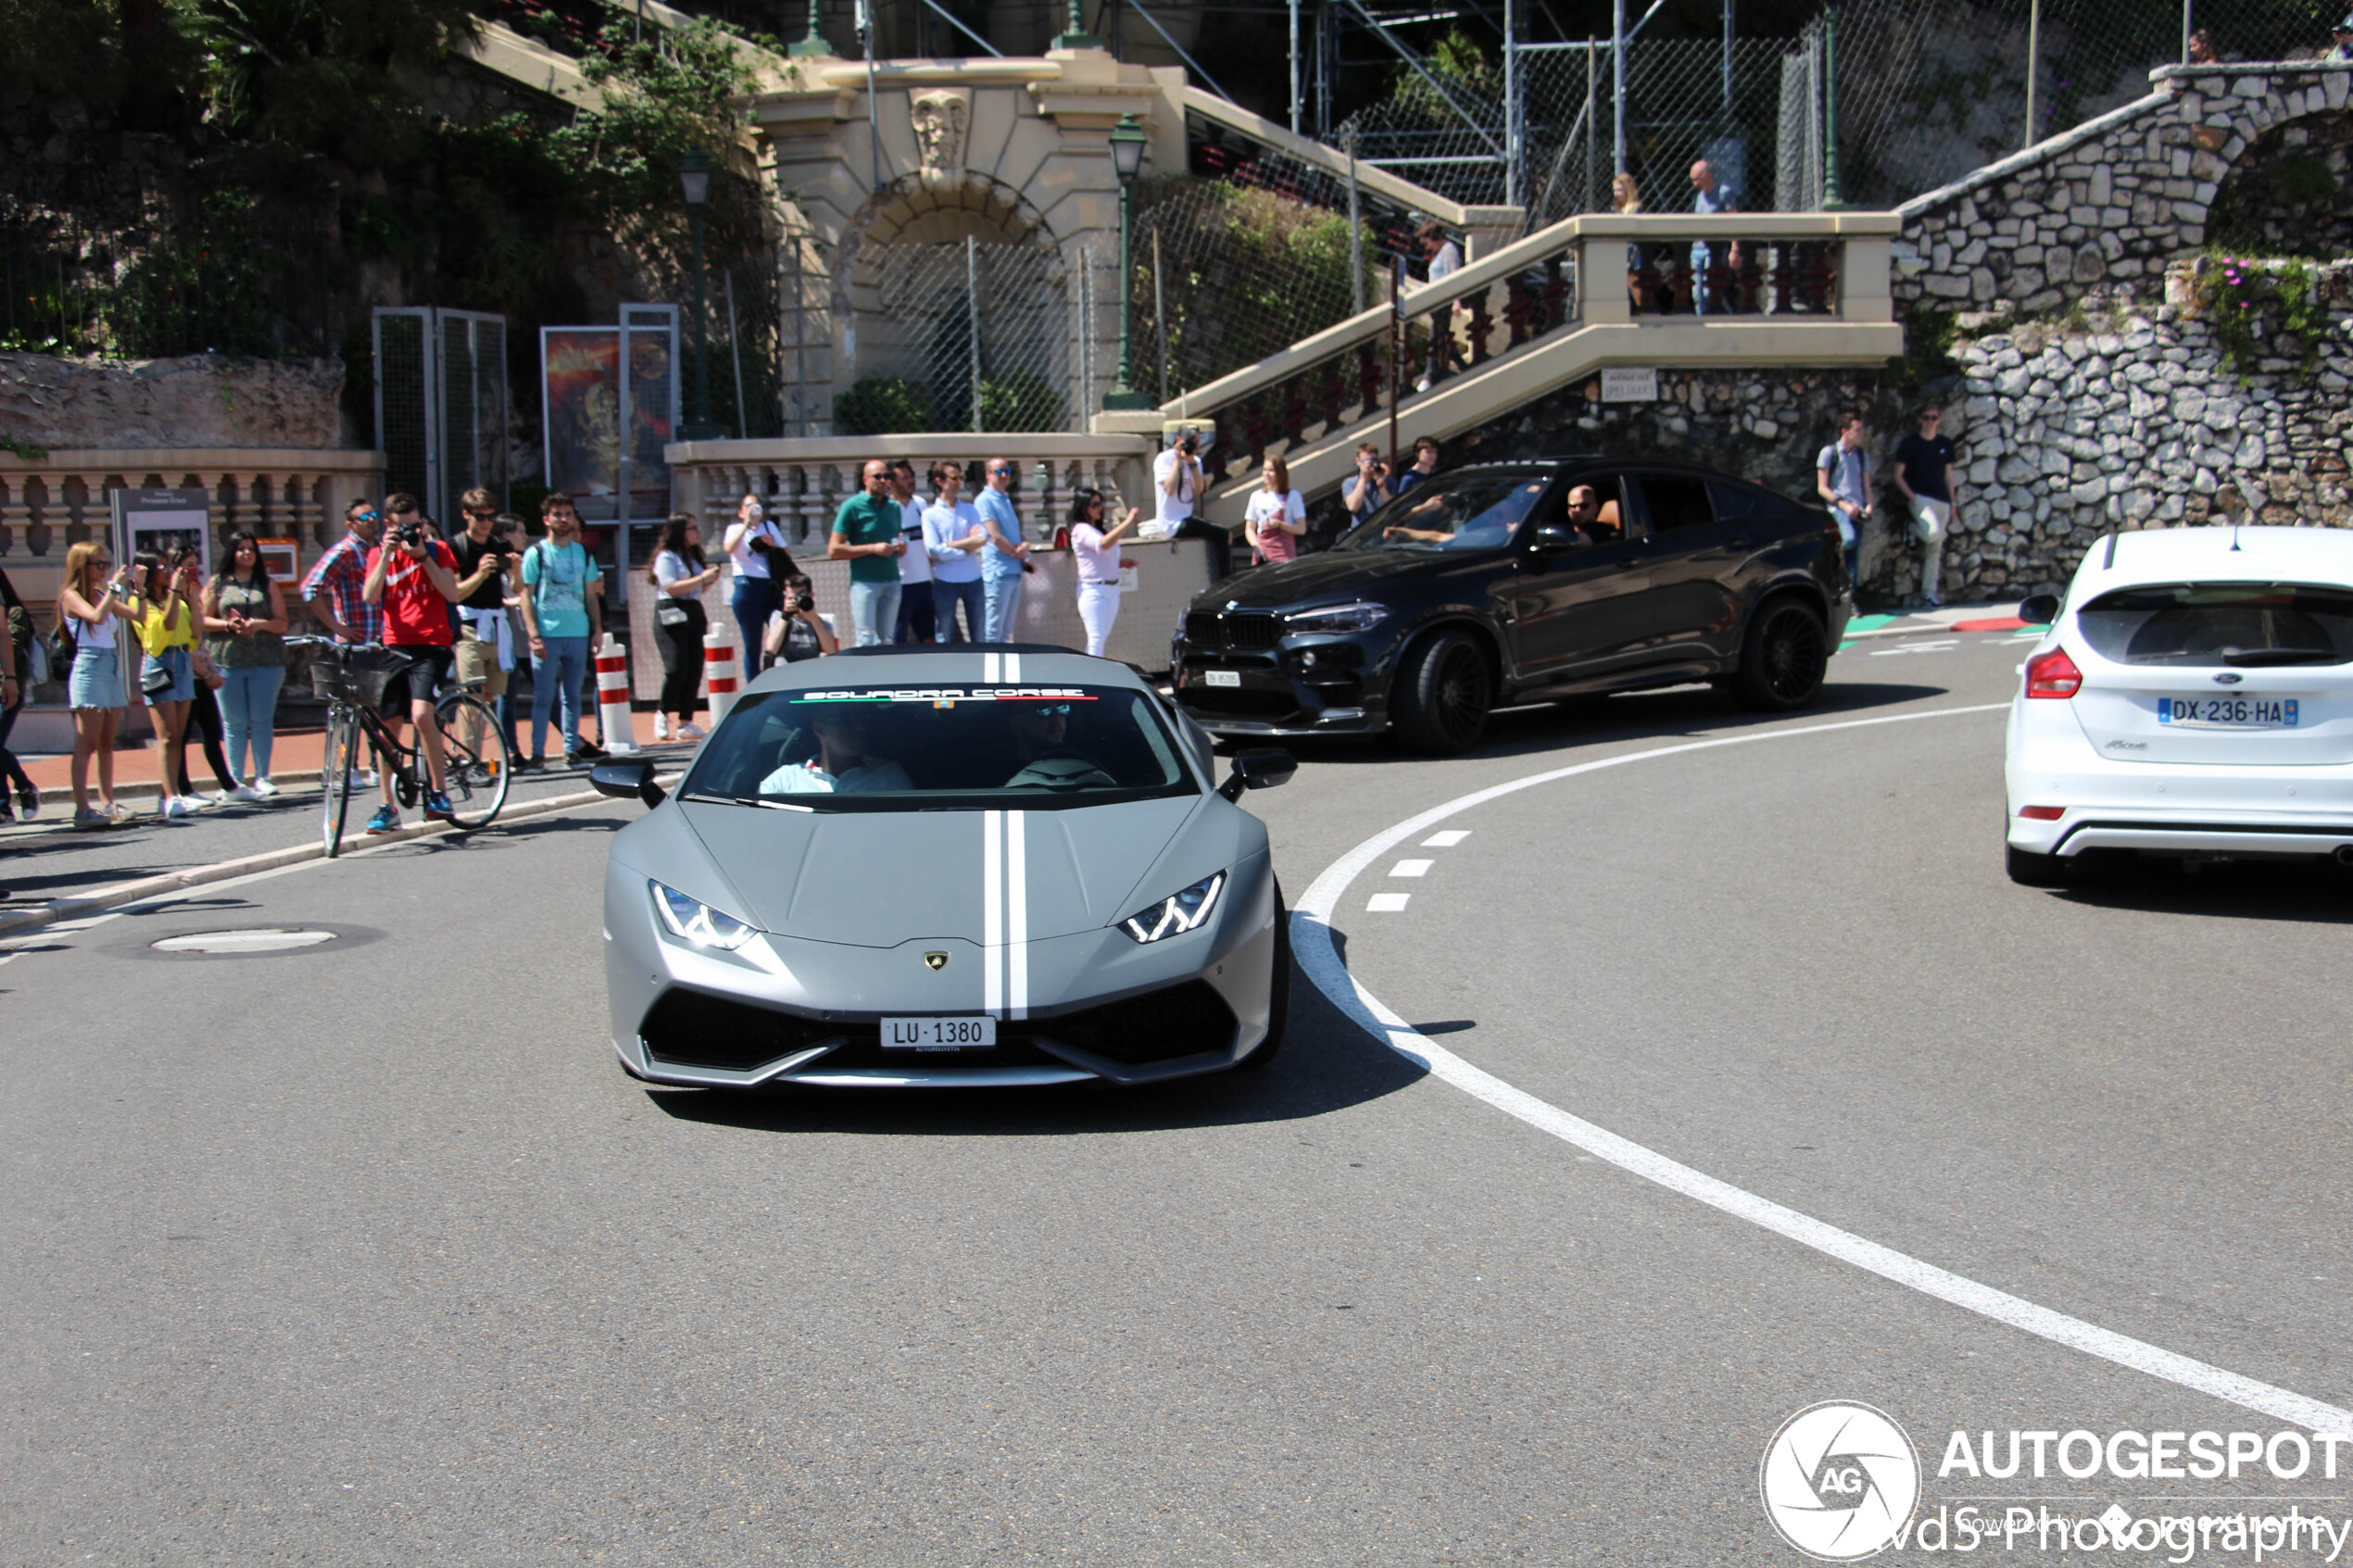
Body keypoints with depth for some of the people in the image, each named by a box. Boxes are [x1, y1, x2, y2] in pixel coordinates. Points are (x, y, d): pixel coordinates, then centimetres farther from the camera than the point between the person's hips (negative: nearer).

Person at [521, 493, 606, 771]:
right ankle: (538, 754, 0)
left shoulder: (583, 553, 12)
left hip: (578, 633, 4)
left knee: (573, 695, 8)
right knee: (543, 697, -2)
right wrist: (533, 634, -12)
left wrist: (598, 628, 8)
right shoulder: (536, 553, 0)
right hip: (547, 634, -3)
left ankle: (572, 749, 14)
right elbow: (526, 595, -3)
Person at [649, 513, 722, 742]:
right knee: (676, 669, -14)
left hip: (693, 615, 8)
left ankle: (686, 722, 5)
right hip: (671, 615, -7)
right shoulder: (666, 557, -5)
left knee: (694, 670, 1)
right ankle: (662, 714, 6)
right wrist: (702, 578, -16)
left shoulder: (694, 557, 19)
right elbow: (671, 587, -16)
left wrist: (711, 579, 5)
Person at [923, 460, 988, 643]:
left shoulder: (969, 509, 11)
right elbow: (933, 550, -12)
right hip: (945, 582, -3)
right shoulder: (930, 514, -1)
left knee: (980, 637, 5)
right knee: (944, 641, 2)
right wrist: (968, 548, -6)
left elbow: (982, 539, -5)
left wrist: (950, 544, -12)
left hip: (973, 580, 3)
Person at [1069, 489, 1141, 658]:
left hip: (1112, 590, 9)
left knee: (1103, 638, 10)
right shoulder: (1081, 530, -10)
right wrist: (1128, 521, -31)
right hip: (1093, 589, -9)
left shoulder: (1100, 529, 17)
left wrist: (1122, 563, 8)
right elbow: (1103, 544, -30)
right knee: (1096, 639, -14)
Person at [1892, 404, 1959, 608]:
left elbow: (1949, 476, 19)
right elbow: (1899, 476, 0)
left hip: (1941, 500, 5)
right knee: (1933, 532, -30)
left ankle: (1929, 591, 8)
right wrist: (1912, 496, -13)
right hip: (1920, 497, -5)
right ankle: (1913, 529, 4)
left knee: (1936, 548, 3)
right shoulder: (1909, 443, 0)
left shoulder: (1945, 445, 14)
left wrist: (1952, 504, 13)